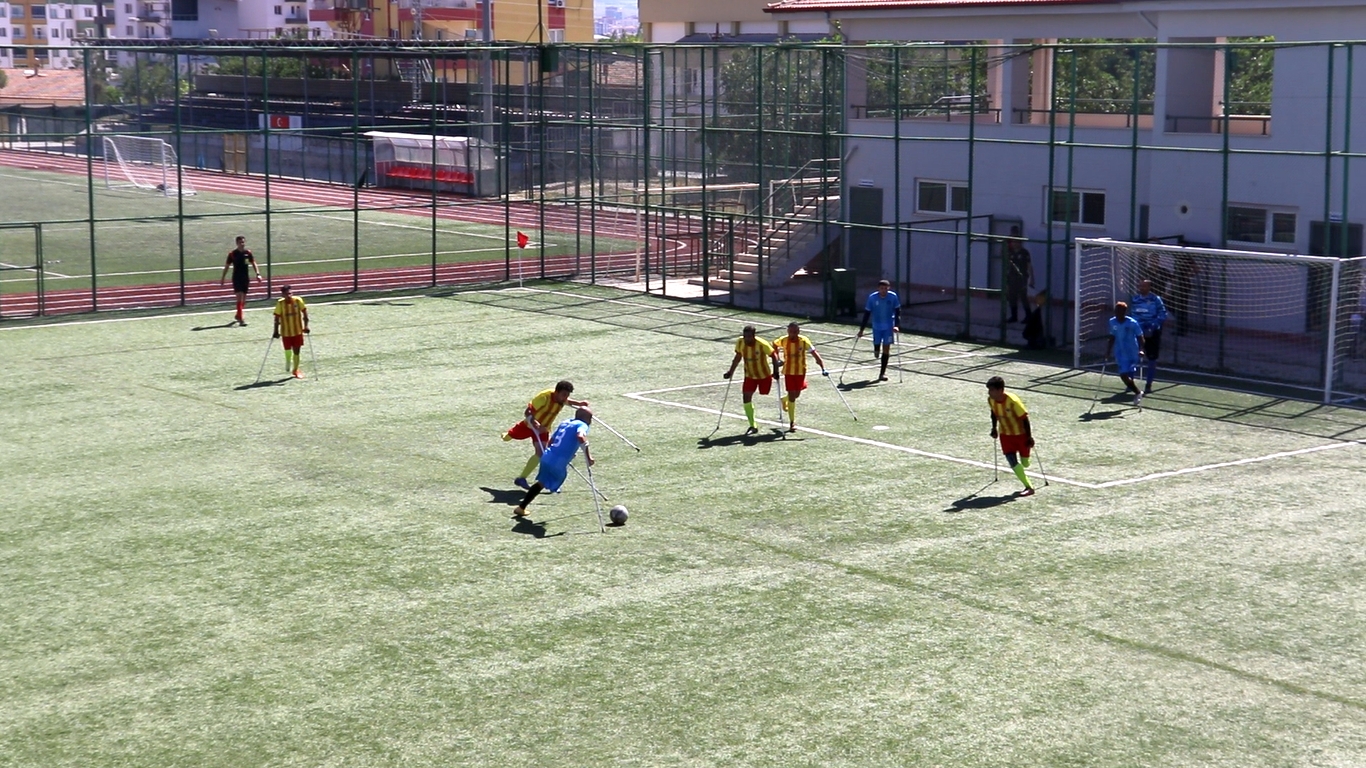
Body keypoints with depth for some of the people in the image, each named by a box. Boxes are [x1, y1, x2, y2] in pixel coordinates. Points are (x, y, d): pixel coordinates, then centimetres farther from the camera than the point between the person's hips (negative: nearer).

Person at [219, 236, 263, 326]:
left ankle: (238, 316, 31)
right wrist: (223, 278, 2)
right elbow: (227, 266, 1)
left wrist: (258, 274, -3)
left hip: (245, 278, 4)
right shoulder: (232, 254, -5)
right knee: (239, 297, -15)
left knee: (244, 299, 11)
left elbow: (253, 263, 9)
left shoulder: (248, 253, 4)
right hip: (236, 278, -4)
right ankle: (240, 319, -17)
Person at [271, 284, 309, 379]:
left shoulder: (298, 300, -11)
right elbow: (277, 318, -8)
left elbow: (304, 312, -2)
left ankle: (295, 370, 23)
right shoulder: (280, 303, -14)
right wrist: (276, 331, -9)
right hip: (286, 331, -1)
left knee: (297, 351, 5)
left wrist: (306, 326, -6)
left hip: (298, 330, 1)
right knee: (288, 350, 0)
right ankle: (288, 362, 36)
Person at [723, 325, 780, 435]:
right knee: (746, 398, -8)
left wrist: (775, 371, -23)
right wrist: (731, 372, 5)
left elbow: (773, 355, -15)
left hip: (764, 375, -3)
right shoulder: (740, 342, -15)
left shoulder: (762, 344, -29)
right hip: (749, 375, 3)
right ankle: (752, 426, -1)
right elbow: (738, 357, 3)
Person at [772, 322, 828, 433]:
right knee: (792, 396, -5)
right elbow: (774, 344, 9)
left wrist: (823, 368, -30)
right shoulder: (783, 340, -14)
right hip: (788, 371, -1)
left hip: (801, 371, 1)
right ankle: (792, 423, 1)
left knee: (797, 394, 14)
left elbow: (814, 354, -21)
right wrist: (778, 359, 7)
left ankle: (785, 400, 51)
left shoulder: (804, 341, -18)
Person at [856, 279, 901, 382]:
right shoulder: (872, 297, -11)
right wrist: (861, 329, -6)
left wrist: (896, 325, -17)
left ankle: (882, 373, 2)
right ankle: (876, 350, 42)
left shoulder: (893, 296, -10)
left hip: (889, 326, 0)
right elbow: (867, 314, -5)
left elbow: (897, 311, -4)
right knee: (876, 346, 0)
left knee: (886, 348, -3)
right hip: (877, 326, 0)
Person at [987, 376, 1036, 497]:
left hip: (1021, 433, -4)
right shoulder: (990, 400, -13)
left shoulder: (1012, 401, -31)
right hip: (1005, 434, 4)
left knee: (1025, 463, 5)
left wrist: (1029, 437, -19)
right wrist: (994, 428, 11)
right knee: (1012, 462, -9)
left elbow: (1024, 418, -23)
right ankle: (1029, 487, -1)